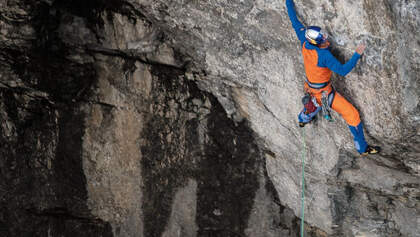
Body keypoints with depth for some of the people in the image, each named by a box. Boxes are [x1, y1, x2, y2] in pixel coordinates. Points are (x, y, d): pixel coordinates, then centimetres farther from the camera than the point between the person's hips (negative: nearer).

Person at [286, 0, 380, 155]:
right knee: (352, 114, 4)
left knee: (315, 101, 44)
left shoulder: (304, 41, -19)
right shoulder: (324, 55, -38)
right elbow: (343, 70, -40)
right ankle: (363, 148, 15)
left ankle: (302, 119, 72)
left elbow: (294, 21, -7)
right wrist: (357, 54, -38)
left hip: (311, 88, 8)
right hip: (323, 93, -7)